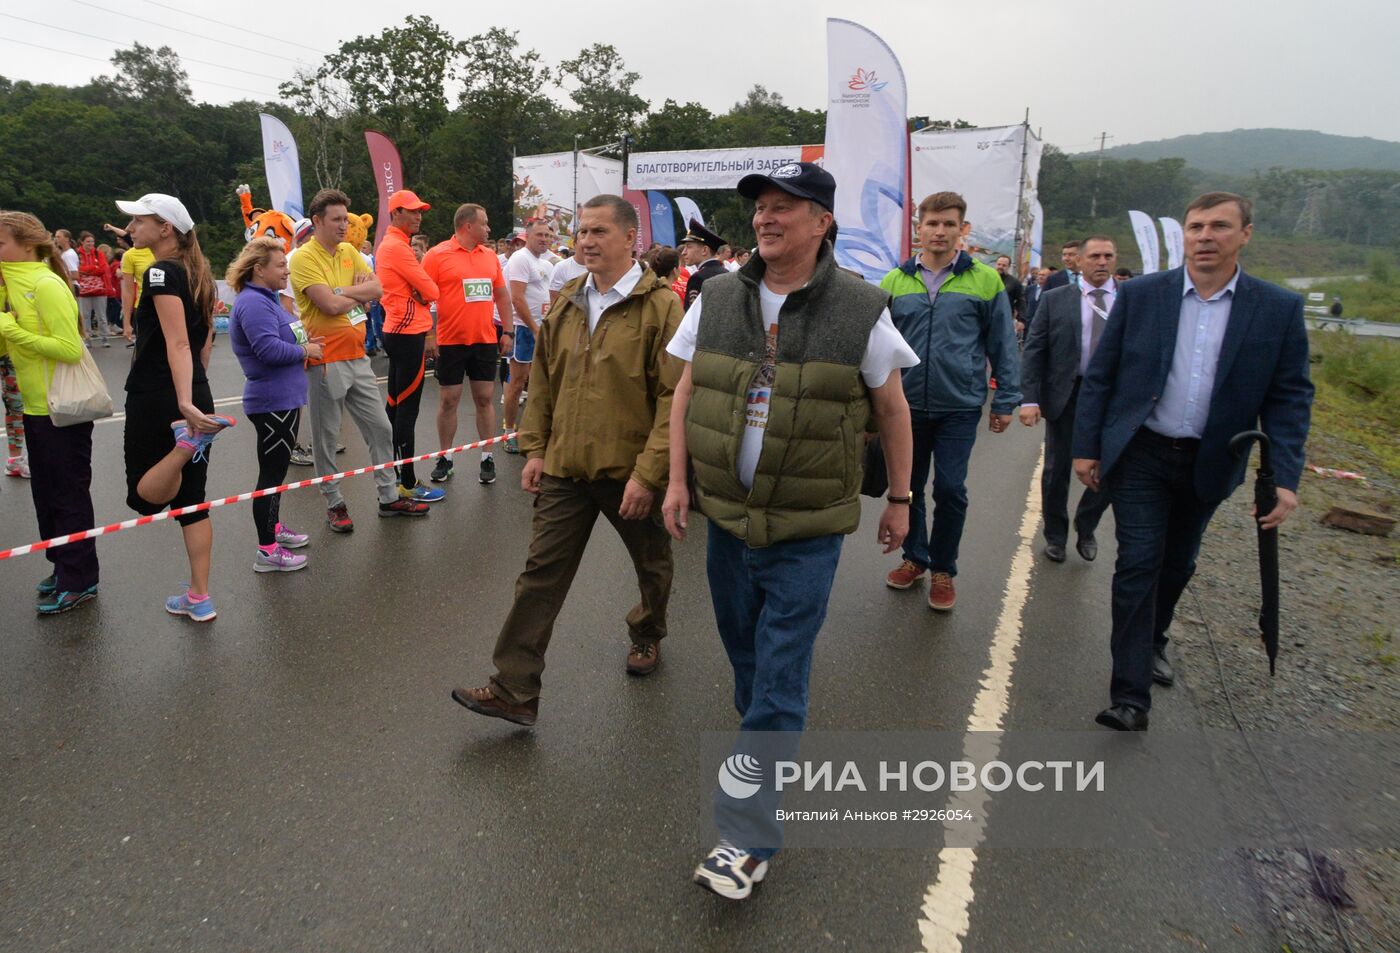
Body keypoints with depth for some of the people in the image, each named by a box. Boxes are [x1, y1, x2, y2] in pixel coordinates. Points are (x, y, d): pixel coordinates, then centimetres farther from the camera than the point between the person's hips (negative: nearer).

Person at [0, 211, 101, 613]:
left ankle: (78, 581, 11)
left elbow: (71, 349, -24)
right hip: (36, 407, 9)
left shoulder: (46, 286, -16)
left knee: (68, 494, 1)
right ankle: (62, 566, 30)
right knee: (46, 492, 17)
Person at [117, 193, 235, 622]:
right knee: (192, 498, 11)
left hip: (157, 399, -8)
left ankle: (185, 441, -20)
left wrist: (183, 401, -34)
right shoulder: (198, 275, 12)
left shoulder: (160, 272, -13)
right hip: (196, 395, 8)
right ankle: (199, 599, 14)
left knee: (146, 495, 5)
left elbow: (178, 343, -25)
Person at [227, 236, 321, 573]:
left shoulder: (266, 299, 15)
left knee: (277, 469, 22)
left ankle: (274, 527, 37)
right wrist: (305, 351, -13)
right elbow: (269, 349, -29)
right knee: (272, 472, -4)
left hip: (284, 399, 11)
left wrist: (304, 346, 3)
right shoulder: (252, 303, -18)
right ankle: (267, 551, 4)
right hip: (272, 403, -11)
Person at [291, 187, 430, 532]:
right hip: (326, 361, -7)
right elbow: (329, 304, -21)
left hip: (357, 357, 7)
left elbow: (377, 288, 1)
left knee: (380, 428, 11)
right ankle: (334, 504, 19)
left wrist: (342, 292, -14)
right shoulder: (304, 258, -11)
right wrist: (360, 294, -4)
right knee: (326, 437, 5)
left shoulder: (349, 251, 10)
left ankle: (389, 497, 23)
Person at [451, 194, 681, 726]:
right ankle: (514, 690, 10)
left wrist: (648, 472, -20)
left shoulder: (660, 306, -12)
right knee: (541, 575, 3)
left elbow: (674, 397, -17)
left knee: (651, 564, 19)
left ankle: (647, 635, 48)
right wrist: (536, 448, 8)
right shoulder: (567, 306, 6)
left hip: (630, 472, -4)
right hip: (564, 468, 4)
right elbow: (544, 384, 14)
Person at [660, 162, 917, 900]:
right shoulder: (717, 298, 1)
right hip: (726, 515, 4)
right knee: (746, 658, 20)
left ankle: (747, 838, 8)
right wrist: (677, 479, 1)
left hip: (806, 533, -4)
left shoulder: (860, 310, -8)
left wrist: (899, 498, 5)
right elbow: (686, 393, 7)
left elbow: (892, 408, 2)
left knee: (778, 684, -1)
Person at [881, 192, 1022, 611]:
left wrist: (1006, 400, 0)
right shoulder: (894, 281, 4)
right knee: (908, 486, 12)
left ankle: (943, 569, 19)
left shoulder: (985, 280, -1)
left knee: (950, 491, 1)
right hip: (906, 404, 2)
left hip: (960, 406, -2)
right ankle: (914, 557, 31)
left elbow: (1002, 344, 2)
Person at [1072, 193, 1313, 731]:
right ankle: (1130, 694, -3)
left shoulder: (1279, 309, -2)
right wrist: (1086, 446, -4)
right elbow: (1100, 375, -1)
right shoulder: (1140, 295, -4)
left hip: (1209, 464, 2)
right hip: (1140, 456, -2)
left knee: (1177, 564, 18)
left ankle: (1151, 643, 44)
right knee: (1139, 565, -7)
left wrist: (1285, 478, -10)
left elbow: (1289, 399, -1)